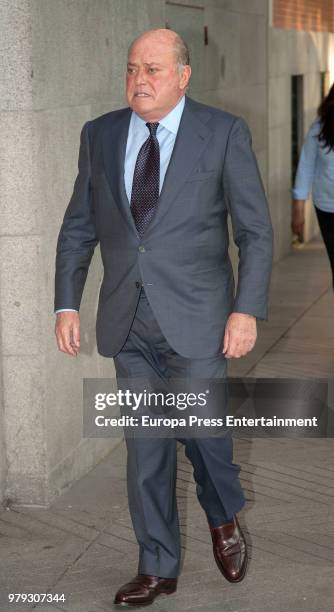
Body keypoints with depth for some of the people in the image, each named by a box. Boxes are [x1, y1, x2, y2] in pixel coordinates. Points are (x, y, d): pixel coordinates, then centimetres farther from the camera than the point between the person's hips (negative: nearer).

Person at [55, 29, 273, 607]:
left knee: (202, 430, 2)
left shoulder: (224, 133, -4)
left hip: (196, 317, -3)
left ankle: (224, 520, 34)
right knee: (145, 446, 8)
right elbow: (78, 228, 11)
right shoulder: (99, 135, 6)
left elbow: (255, 230, -4)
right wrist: (66, 304, 4)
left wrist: (247, 309, -12)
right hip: (128, 321, 3)